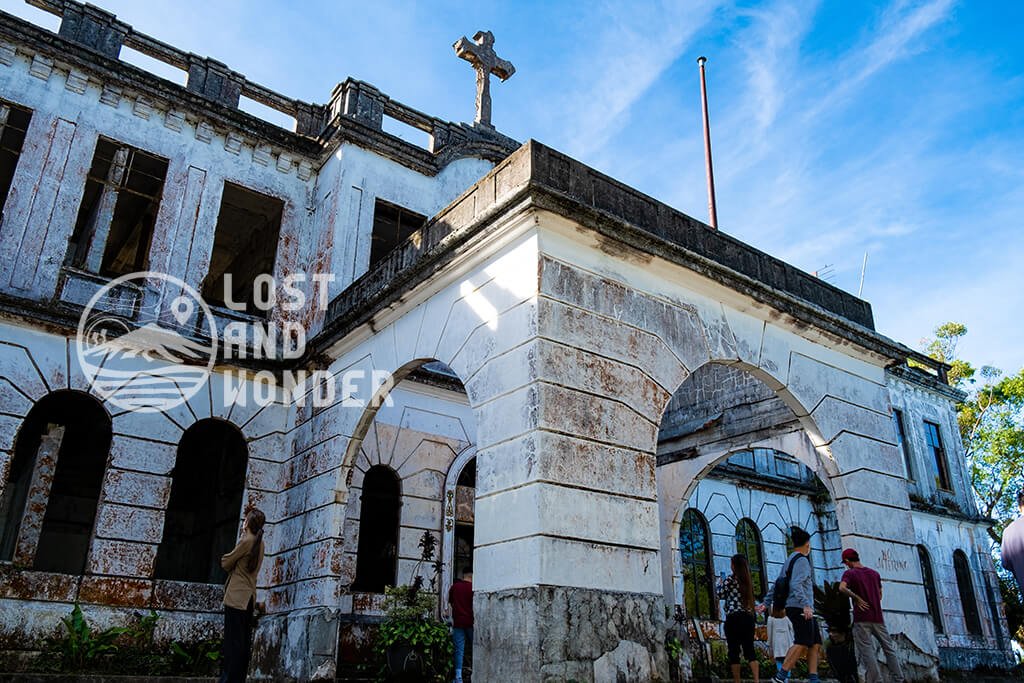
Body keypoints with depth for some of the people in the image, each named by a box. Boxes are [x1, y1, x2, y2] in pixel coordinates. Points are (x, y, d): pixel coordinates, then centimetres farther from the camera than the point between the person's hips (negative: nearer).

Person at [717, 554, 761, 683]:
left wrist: (720, 583, 18)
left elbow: (720, 594, 1)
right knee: (749, 650, 5)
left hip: (734, 618, -5)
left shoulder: (730, 579, -5)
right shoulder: (748, 581, 12)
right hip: (748, 617, 5)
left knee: (734, 652, 1)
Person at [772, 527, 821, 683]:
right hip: (801, 607, -10)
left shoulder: (789, 560, 19)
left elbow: (778, 583, 19)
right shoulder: (802, 560, -9)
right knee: (803, 643, -16)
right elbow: (796, 584, -22)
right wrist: (805, 605, -29)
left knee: (815, 643, 10)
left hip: (802, 608, 10)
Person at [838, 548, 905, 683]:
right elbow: (880, 595, 20)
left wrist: (857, 598, -13)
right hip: (877, 617, 5)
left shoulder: (849, 573, -4)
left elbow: (842, 588, -24)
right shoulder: (874, 573, 12)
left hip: (862, 618, -5)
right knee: (888, 647, 11)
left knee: (866, 649, -4)